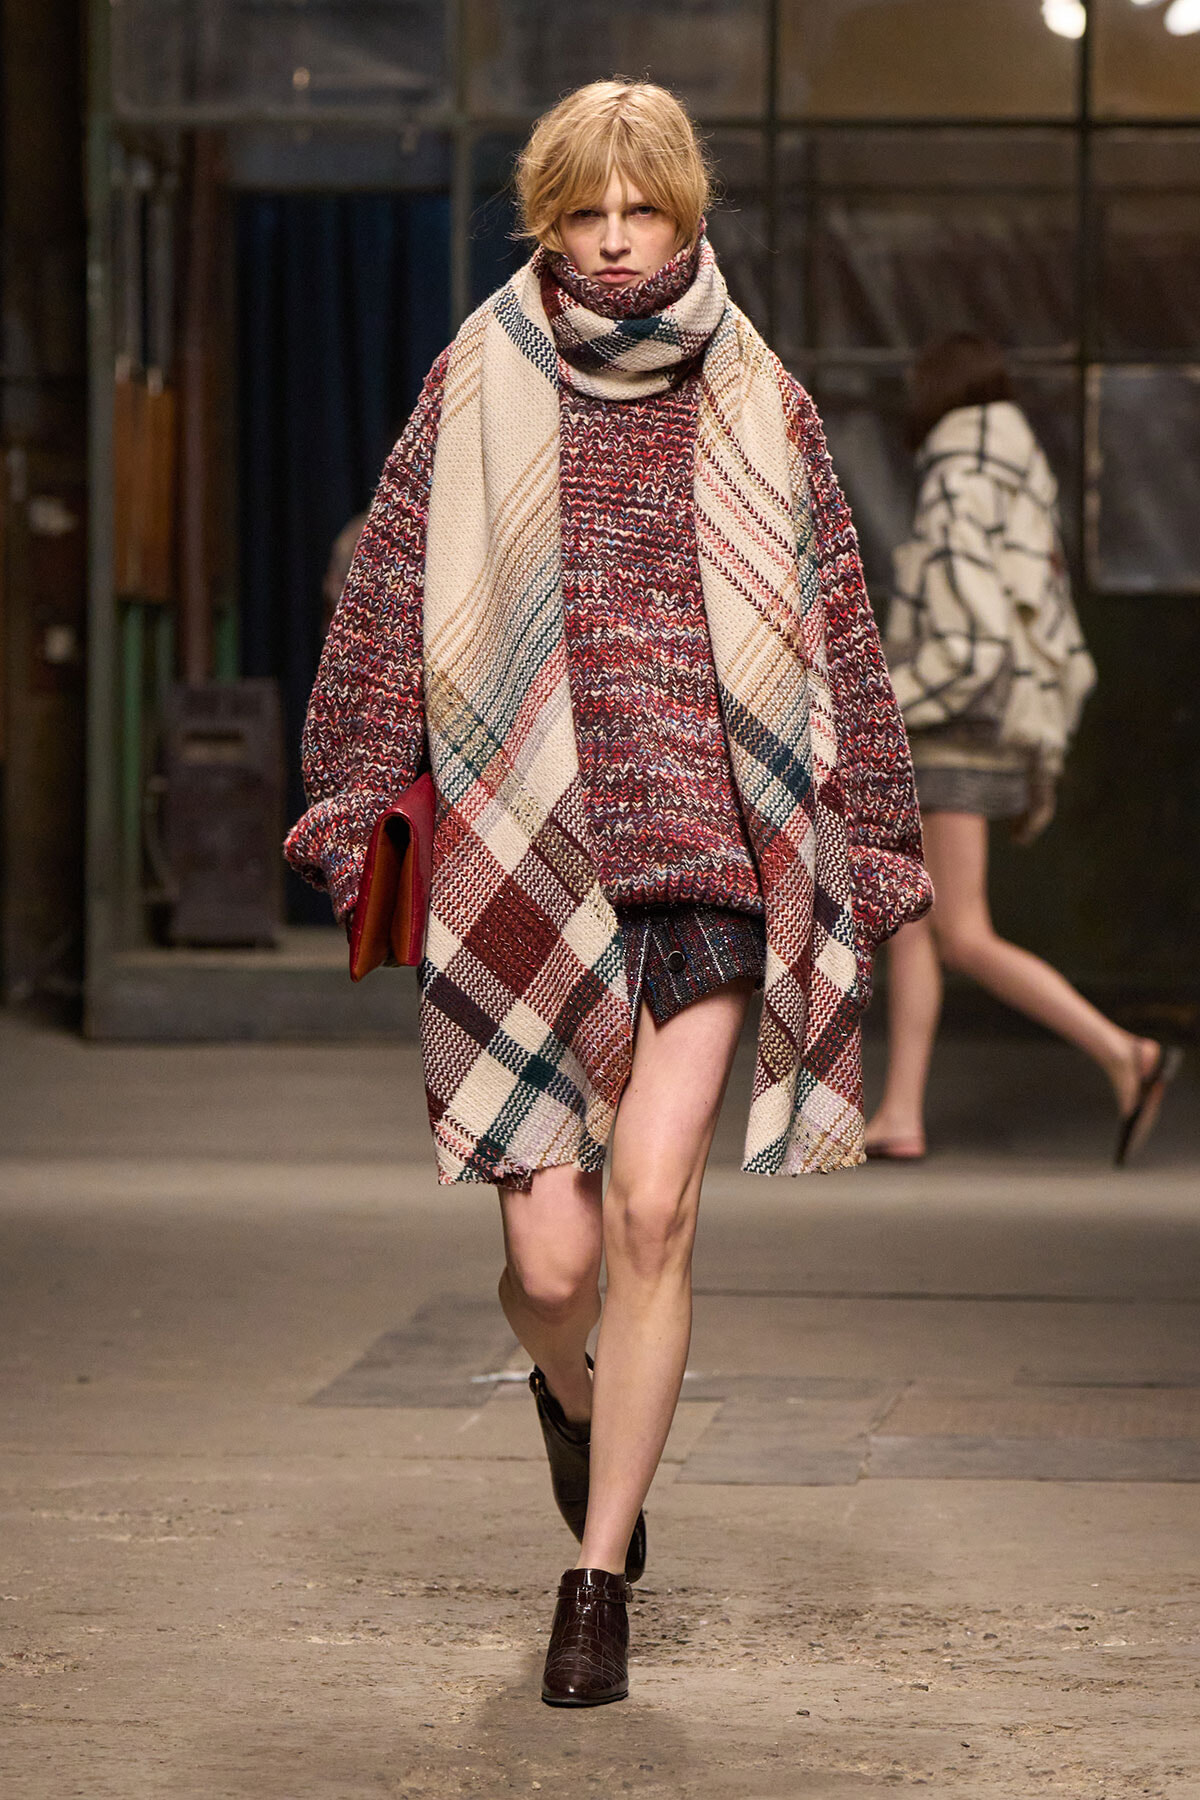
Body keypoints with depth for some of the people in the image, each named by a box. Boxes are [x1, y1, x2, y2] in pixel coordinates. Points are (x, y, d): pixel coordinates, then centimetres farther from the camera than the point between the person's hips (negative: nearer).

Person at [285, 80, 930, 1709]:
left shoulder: (762, 411, 8)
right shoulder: (475, 395, 6)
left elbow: (839, 638, 13)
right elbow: (385, 604, 7)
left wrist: (869, 840, 12)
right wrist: (354, 802, 0)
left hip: (709, 851, 0)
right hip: (523, 864, 0)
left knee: (650, 1209, -13)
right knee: (550, 1261, -1)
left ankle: (601, 1576, 0)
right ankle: (576, 1397, 37)